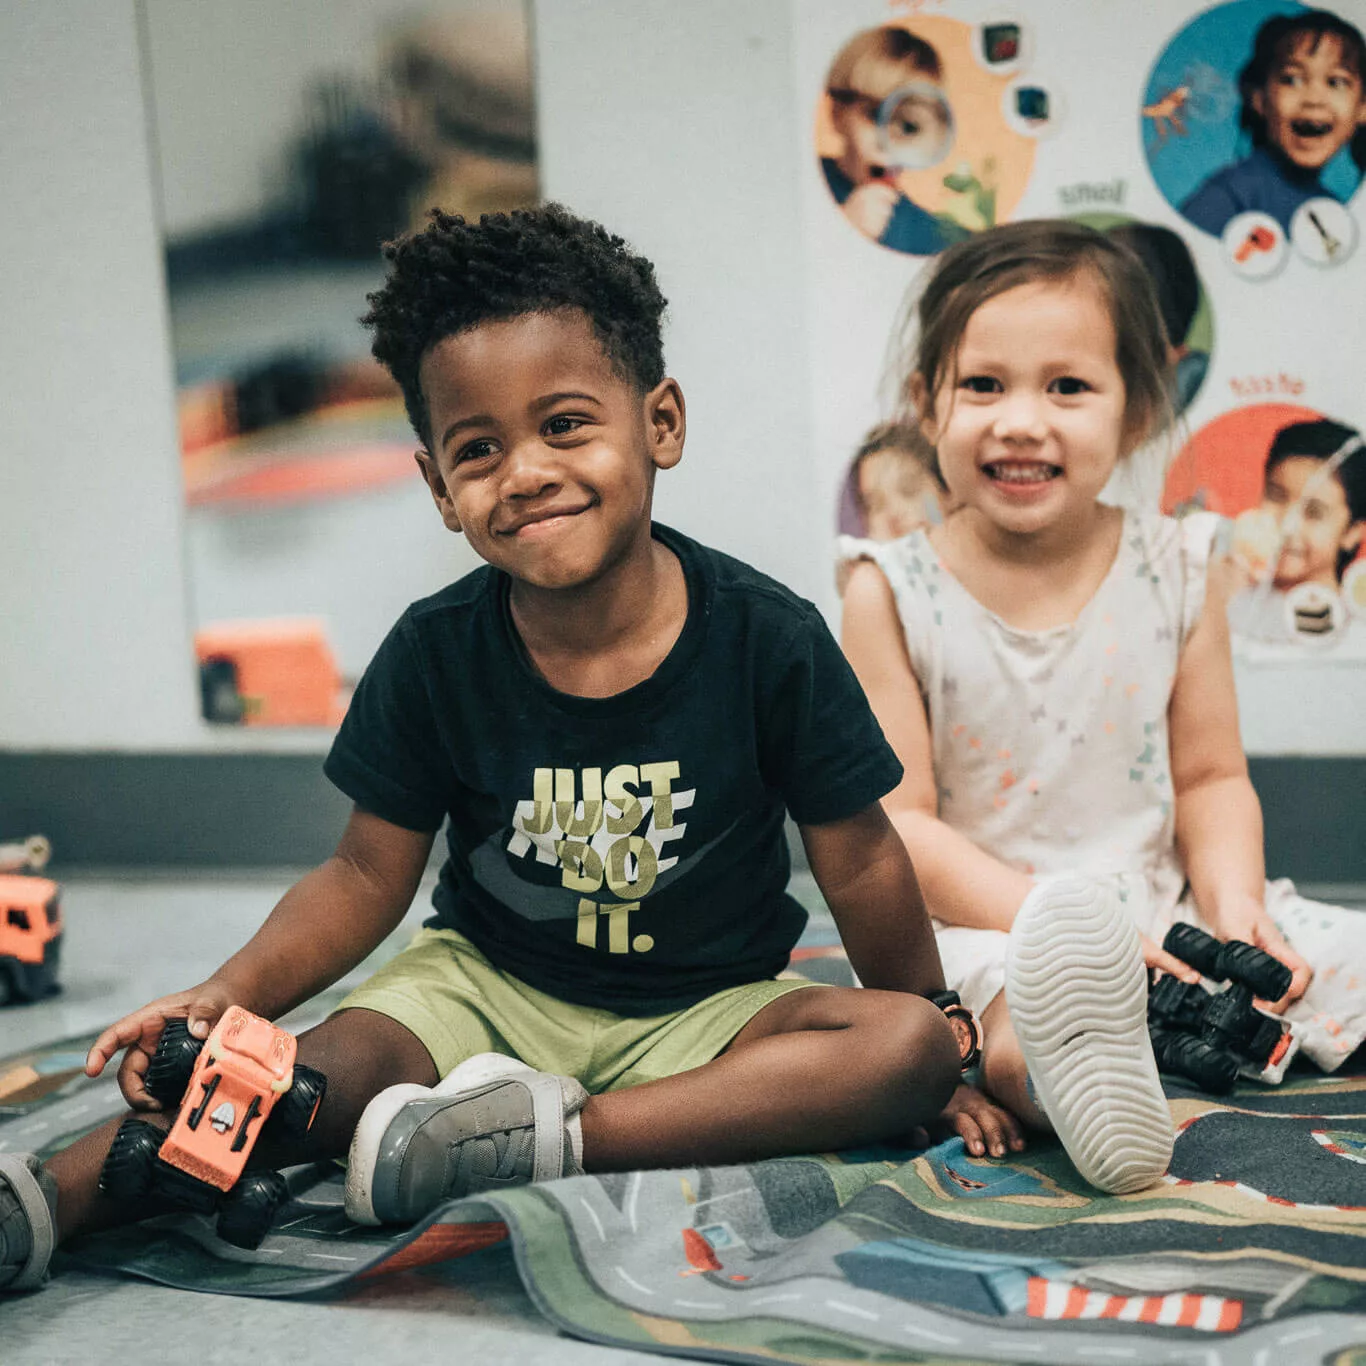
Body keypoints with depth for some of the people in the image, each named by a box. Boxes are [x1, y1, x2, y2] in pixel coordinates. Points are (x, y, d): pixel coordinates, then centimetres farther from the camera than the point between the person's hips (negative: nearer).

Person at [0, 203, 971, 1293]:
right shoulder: (435, 654, -10)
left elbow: (860, 865, -6)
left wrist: (928, 1052, 1)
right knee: (342, 1056, -28)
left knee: (912, 1044, -25)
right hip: (488, 989, 1)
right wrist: (231, 994, -19)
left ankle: (553, 1134, -33)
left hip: (709, 1008, 0)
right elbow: (369, 876, -3)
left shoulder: (766, 638, -15)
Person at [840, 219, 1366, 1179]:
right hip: (981, 928, -6)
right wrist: (1060, 926, -20)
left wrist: (1232, 905, -11)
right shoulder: (894, 594, -5)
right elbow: (899, 823, -8)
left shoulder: (1182, 573, 4)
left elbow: (1211, 777, 9)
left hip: (1161, 913, 6)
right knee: (1033, 1035, -39)